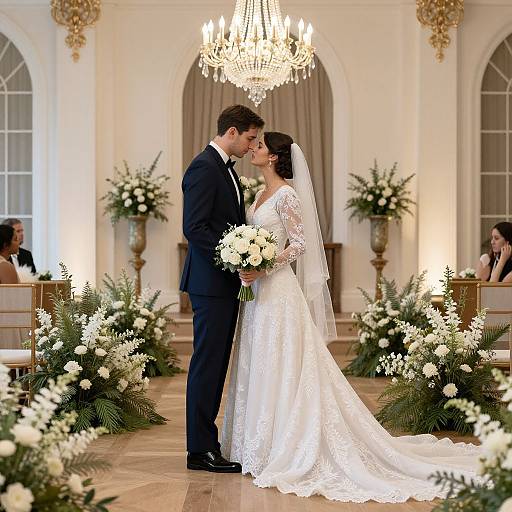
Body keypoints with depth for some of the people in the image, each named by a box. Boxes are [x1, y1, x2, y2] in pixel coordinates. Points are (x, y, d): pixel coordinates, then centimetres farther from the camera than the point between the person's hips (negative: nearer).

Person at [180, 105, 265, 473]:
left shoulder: (225, 168, 18)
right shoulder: (204, 168, -13)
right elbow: (195, 228, -20)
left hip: (227, 282, 10)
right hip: (211, 281, -10)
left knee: (216, 364, 11)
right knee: (207, 363, -6)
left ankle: (206, 440, 18)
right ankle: (201, 450, -1)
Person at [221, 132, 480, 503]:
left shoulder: (286, 194, -10)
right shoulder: (261, 196, 16)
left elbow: (299, 243, -14)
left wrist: (263, 268, -22)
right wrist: (245, 267, 7)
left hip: (278, 290, -9)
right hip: (258, 290, 9)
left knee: (280, 367, -5)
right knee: (258, 367, 10)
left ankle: (283, 447, 1)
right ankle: (263, 443, 17)